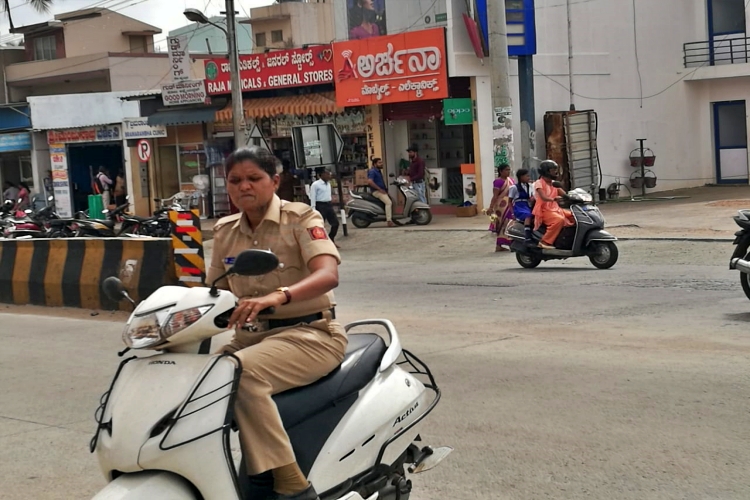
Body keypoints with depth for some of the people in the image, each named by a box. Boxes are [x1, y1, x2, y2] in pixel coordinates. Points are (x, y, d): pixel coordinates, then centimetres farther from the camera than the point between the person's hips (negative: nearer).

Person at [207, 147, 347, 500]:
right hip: (252, 335, 6)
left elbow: (328, 274, -24)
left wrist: (278, 296, -42)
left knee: (241, 371, -33)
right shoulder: (225, 232, 11)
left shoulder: (301, 218, -7)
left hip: (309, 333, -6)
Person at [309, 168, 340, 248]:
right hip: (320, 205, -8)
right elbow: (312, 198, -13)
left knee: (335, 223, 7)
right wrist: (313, 210, -18)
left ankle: (331, 241, 22)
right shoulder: (315, 185, -12)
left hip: (329, 205, 8)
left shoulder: (328, 183, 12)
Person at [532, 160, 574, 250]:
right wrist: (554, 199, -44)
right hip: (544, 211, -8)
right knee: (560, 220, -34)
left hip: (556, 209, 8)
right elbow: (544, 197, -24)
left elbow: (565, 194, 6)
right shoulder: (539, 183, -8)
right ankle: (545, 242, -29)